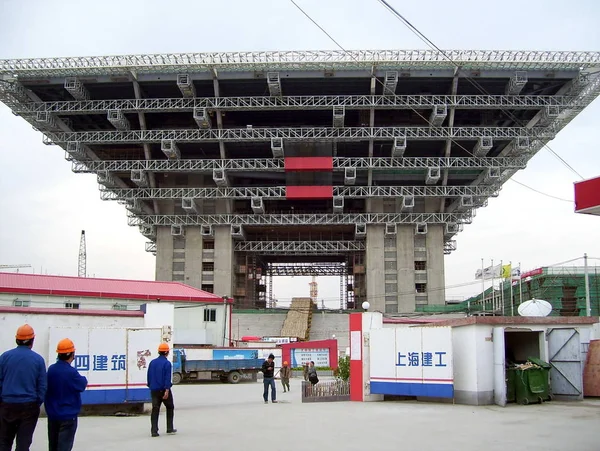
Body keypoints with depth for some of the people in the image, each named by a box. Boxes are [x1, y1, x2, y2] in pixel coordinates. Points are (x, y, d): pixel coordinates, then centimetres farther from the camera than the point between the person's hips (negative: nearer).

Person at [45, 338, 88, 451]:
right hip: (68, 415, -6)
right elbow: (83, 385, -7)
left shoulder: (51, 369, -3)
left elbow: (47, 389, 7)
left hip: (52, 414, 6)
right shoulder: (71, 372, -21)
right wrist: (83, 379, 11)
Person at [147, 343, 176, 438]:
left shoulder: (152, 362, 7)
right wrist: (167, 390, -20)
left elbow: (149, 376, 13)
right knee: (170, 407, 13)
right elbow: (168, 378, -17)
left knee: (155, 409, 4)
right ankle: (170, 429, 17)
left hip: (154, 390, 5)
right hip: (164, 389, -4)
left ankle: (154, 431, -2)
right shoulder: (167, 363, -11)